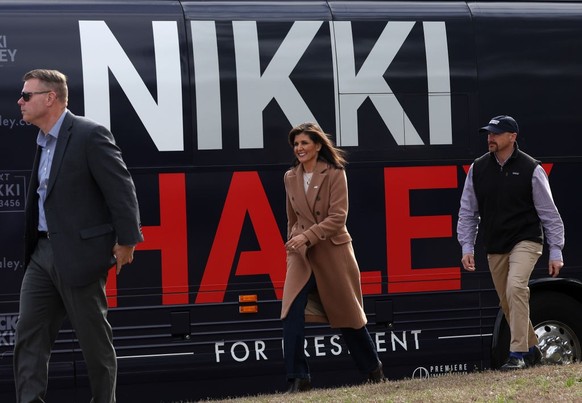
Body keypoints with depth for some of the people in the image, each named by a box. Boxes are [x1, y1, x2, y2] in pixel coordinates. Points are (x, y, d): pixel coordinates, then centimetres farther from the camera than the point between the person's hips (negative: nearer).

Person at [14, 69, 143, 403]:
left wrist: (125, 241, -13)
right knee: (29, 335, 1)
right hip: (43, 252, 8)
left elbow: (121, 189, -13)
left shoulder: (90, 136, -12)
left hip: (78, 255, -8)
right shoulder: (44, 141, 13)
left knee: (95, 339, 4)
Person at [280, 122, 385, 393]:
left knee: (348, 316, 9)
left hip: (333, 253, -3)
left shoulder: (335, 174, -7)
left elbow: (337, 217, -14)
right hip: (301, 256, 3)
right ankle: (298, 379, -14)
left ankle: (374, 370, 29)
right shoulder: (290, 178, 7)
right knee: (291, 315, -16)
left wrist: (307, 236, -24)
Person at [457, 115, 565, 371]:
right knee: (507, 303, 8)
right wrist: (467, 247, 3)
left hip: (526, 241, -5)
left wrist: (556, 252, -4)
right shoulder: (477, 169, 5)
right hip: (494, 248, 5)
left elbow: (549, 213, -2)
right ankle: (531, 350, 26)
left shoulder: (531, 169, -5)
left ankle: (518, 353, -25)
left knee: (516, 287, -26)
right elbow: (467, 212, 11)